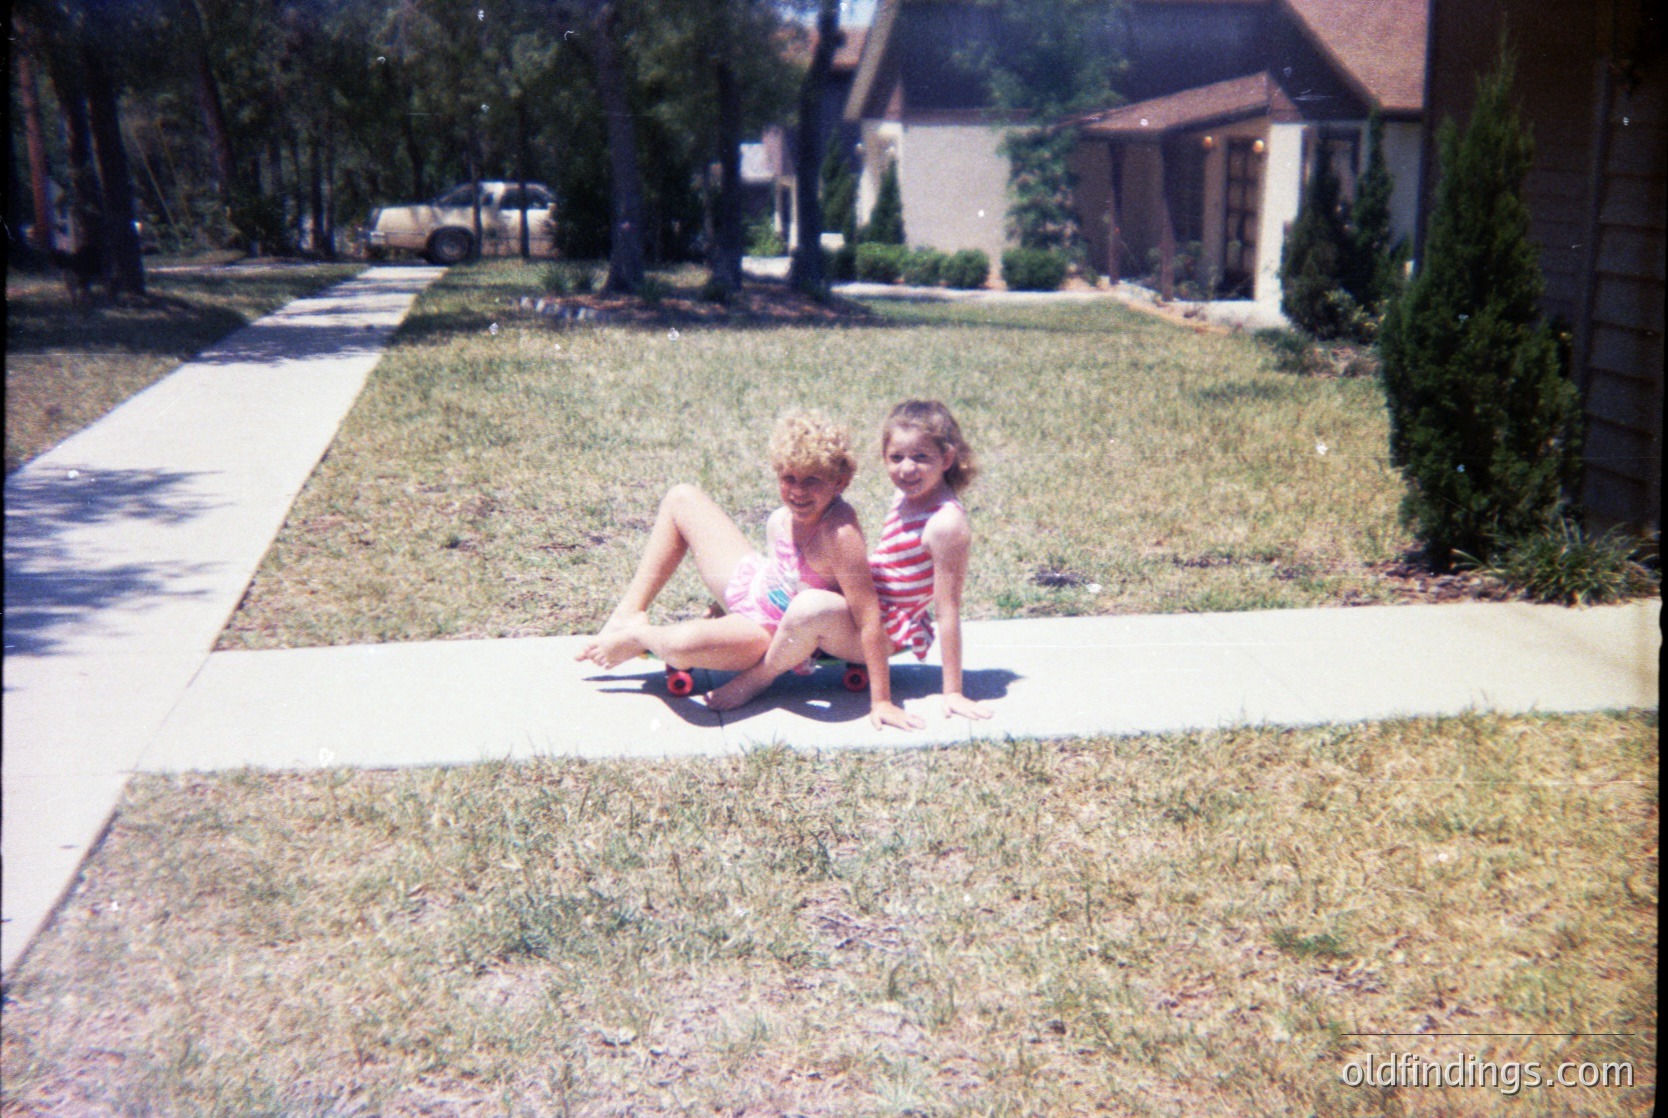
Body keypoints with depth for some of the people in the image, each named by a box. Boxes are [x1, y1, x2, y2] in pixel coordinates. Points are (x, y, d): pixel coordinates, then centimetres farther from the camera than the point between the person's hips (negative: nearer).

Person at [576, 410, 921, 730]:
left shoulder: (839, 534, -33)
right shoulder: (782, 520, -12)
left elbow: (869, 617, -32)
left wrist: (881, 701, -30)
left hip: (768, 632, -8)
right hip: (752, 583, 8)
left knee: (683, 644, -39)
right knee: (682, 498, 13)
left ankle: (639, 636, 1)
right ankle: (630, 614, 15)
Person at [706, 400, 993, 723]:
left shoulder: (946, 524, -23)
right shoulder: (906, 497, 4)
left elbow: (948, 612, -21)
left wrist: (952, 693, -18)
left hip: (885, 632, -10)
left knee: (811, 607, -41)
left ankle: (758, 678, -13)